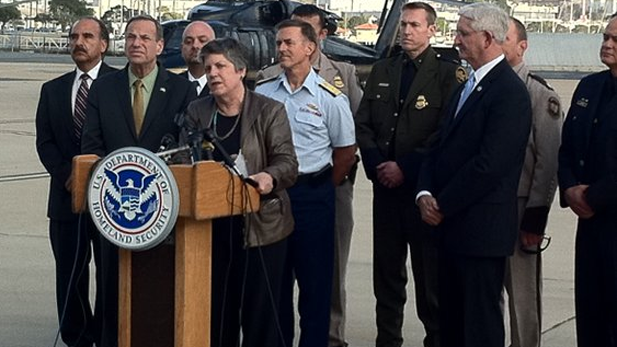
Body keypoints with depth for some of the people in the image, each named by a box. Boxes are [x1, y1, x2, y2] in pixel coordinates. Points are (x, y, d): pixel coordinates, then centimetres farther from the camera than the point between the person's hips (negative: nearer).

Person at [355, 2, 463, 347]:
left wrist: (405, 168, -14)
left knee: (430, 272, -1)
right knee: (387, 270, 9)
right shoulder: (382, 70, 14)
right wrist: (377, 164, -5)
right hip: (385, 185, 5)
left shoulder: (448, 73, -4)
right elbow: (363, 124, 11)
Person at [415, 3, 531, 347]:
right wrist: (425, 193, 0)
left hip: (482, 227, -9)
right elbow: (442, 147, 16)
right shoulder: (468, 86, 16)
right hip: (452, 225, 9)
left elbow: (490, 164, -21)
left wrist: (444, 205, -13)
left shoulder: (510, 92, -15)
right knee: (451, 318, 14)